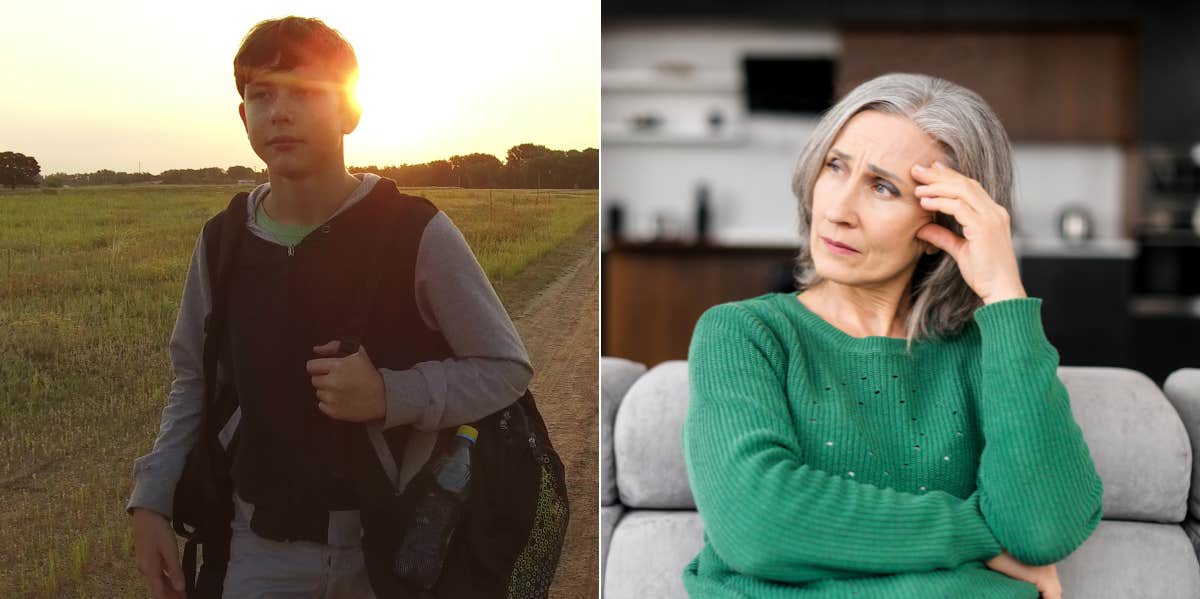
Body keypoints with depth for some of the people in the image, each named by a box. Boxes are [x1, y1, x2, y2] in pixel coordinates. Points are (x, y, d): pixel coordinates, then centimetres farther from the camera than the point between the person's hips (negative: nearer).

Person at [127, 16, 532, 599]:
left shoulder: (416, 231, -14)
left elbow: (506, 367, -7)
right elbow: (194, 379, 11)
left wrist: (390, 396, -21)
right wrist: (152, 500, 1)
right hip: (262, 546, 3)